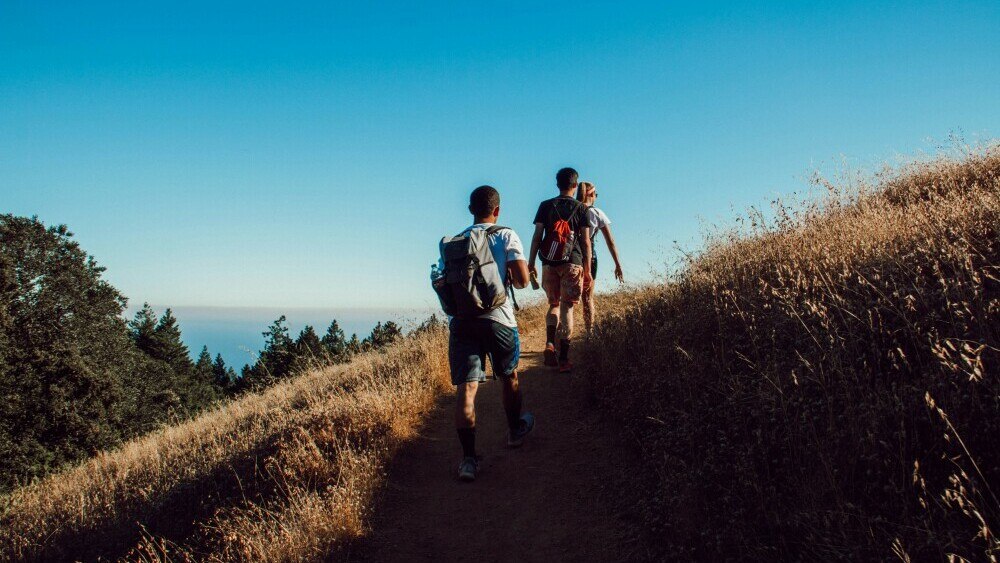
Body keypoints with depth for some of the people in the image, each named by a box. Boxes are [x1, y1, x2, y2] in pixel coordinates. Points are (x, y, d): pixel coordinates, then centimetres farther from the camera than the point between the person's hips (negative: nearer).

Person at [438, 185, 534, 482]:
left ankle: (468, 458, -7)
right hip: (497, 318, -2)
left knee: (466, 387, -2)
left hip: (461, 320, 2)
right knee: (510, 376, 21)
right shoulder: (506, 236, 0)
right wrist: (509, 278, 12)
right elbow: (522, 279, -9)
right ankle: (515, 430, 41)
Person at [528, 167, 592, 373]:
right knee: (567, 307, 2)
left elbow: (537, 236, 1)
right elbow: (586, 242, 1)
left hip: (549, 263, 2)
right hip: (572, 263, -2)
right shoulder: (581, 208, 2)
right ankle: (564, 358, 1)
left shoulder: (545, 206, 6)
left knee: (553, 304, 18)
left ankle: (549, 343, -5)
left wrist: (530, 263, 6)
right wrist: (587, 269, 7)